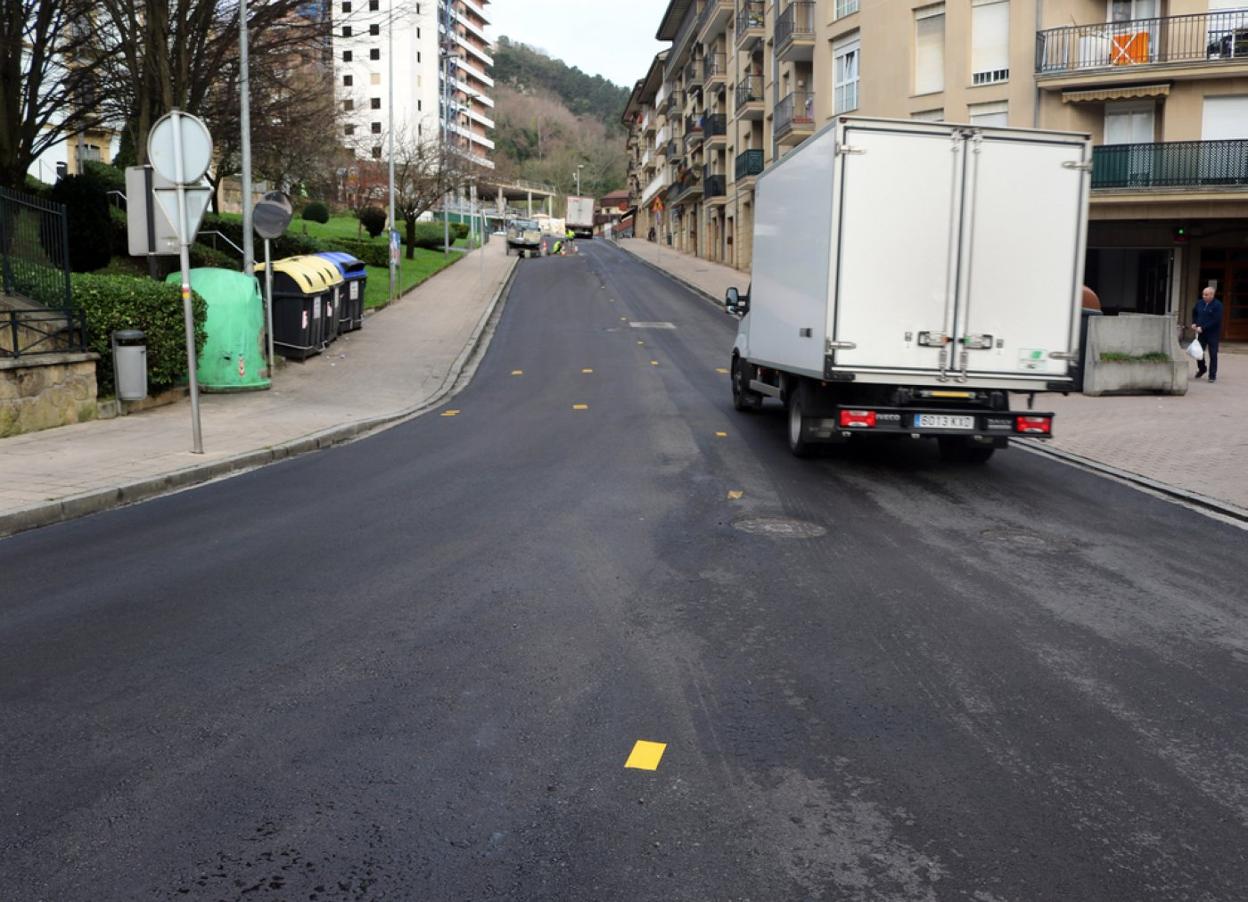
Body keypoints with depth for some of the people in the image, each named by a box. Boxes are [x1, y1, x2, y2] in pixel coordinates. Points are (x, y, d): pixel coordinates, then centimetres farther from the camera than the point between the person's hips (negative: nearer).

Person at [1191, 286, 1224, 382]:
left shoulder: (1217, 305, -13)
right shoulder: (1199, 303, 5)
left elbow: (1216, 320, -20)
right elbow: (1194, 313, 23)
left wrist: (1203, 328, -23)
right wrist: (1194, 323, 5)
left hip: (1212, 334, -5)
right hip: (1201, 332, 5)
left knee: (1213, 354, -2)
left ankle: (1212, 375, 4)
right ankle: (1201, 369, 34)